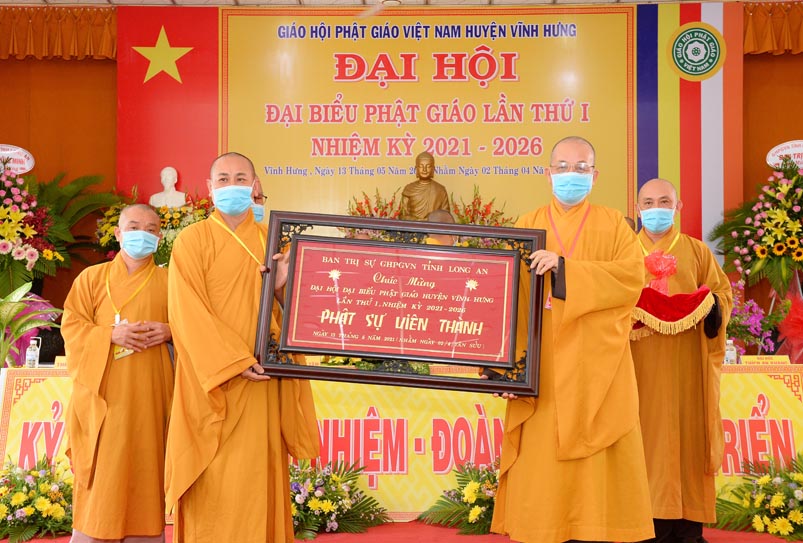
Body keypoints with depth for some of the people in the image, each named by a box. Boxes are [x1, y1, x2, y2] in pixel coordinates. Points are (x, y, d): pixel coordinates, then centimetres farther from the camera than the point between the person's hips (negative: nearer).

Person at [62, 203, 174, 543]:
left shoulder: (169, 281, 11)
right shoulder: (93, 277, 9)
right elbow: (71, 326, 3)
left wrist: (170, 332, -9)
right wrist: (110, 334, -13)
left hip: (148, 391, 1)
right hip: (104, 388, -1)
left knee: (145, 463, 1)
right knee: (103, 470, -3)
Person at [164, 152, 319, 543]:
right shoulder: (192, 240, 0)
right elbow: (187, 311, -10)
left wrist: (282, 286, -10)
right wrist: (235, 362, -18)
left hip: (262, 386, 4)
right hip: (213, 381, -4)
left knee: (258, 479, 5)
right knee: (216, 486, -4)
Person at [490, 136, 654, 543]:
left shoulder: (613, 225, 8)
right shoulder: (527, 227, 10)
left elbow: (632, 276, -10)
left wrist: (566, 268, -18)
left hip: (596, 371, -1)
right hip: (542, 371, 1)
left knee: (596, 463, -3)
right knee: (541, 463, -1)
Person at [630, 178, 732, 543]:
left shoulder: (697, 251, 12)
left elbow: (722, 292, 10)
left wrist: (710, 306, -12)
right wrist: (628, 310, -14)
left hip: (687, 365, 1)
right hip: (642, 364, 0)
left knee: (688, 434, -2)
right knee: (648, 435, -5)